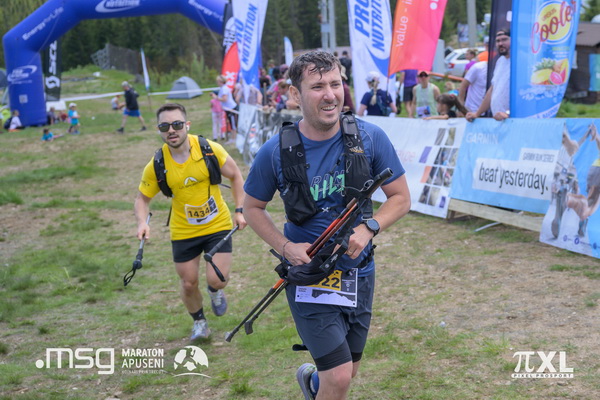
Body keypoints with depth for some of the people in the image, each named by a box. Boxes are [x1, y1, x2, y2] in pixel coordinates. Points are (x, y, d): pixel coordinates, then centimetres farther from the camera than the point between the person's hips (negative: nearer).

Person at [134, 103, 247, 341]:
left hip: (217, 225, -1)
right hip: (183, 232, 1)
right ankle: (199, 324, 38)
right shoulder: (156, 166, -14)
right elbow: (143, 198, 0)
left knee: (217, 280, -8)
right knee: (188, 284, 8)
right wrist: (142, 222, -19)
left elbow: (235, 176, -1)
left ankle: (215, 292, 31)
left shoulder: (209, 149, -17)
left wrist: (240, 210, -6)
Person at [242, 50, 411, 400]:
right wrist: (286, 247, -14)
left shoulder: (370, 138, -11)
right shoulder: (276, 152, -13)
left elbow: (401, 197, -3)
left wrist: (368, 228, -20)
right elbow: (253, 207, 1)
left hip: (359, 273, 3)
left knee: (348, 372, 18)